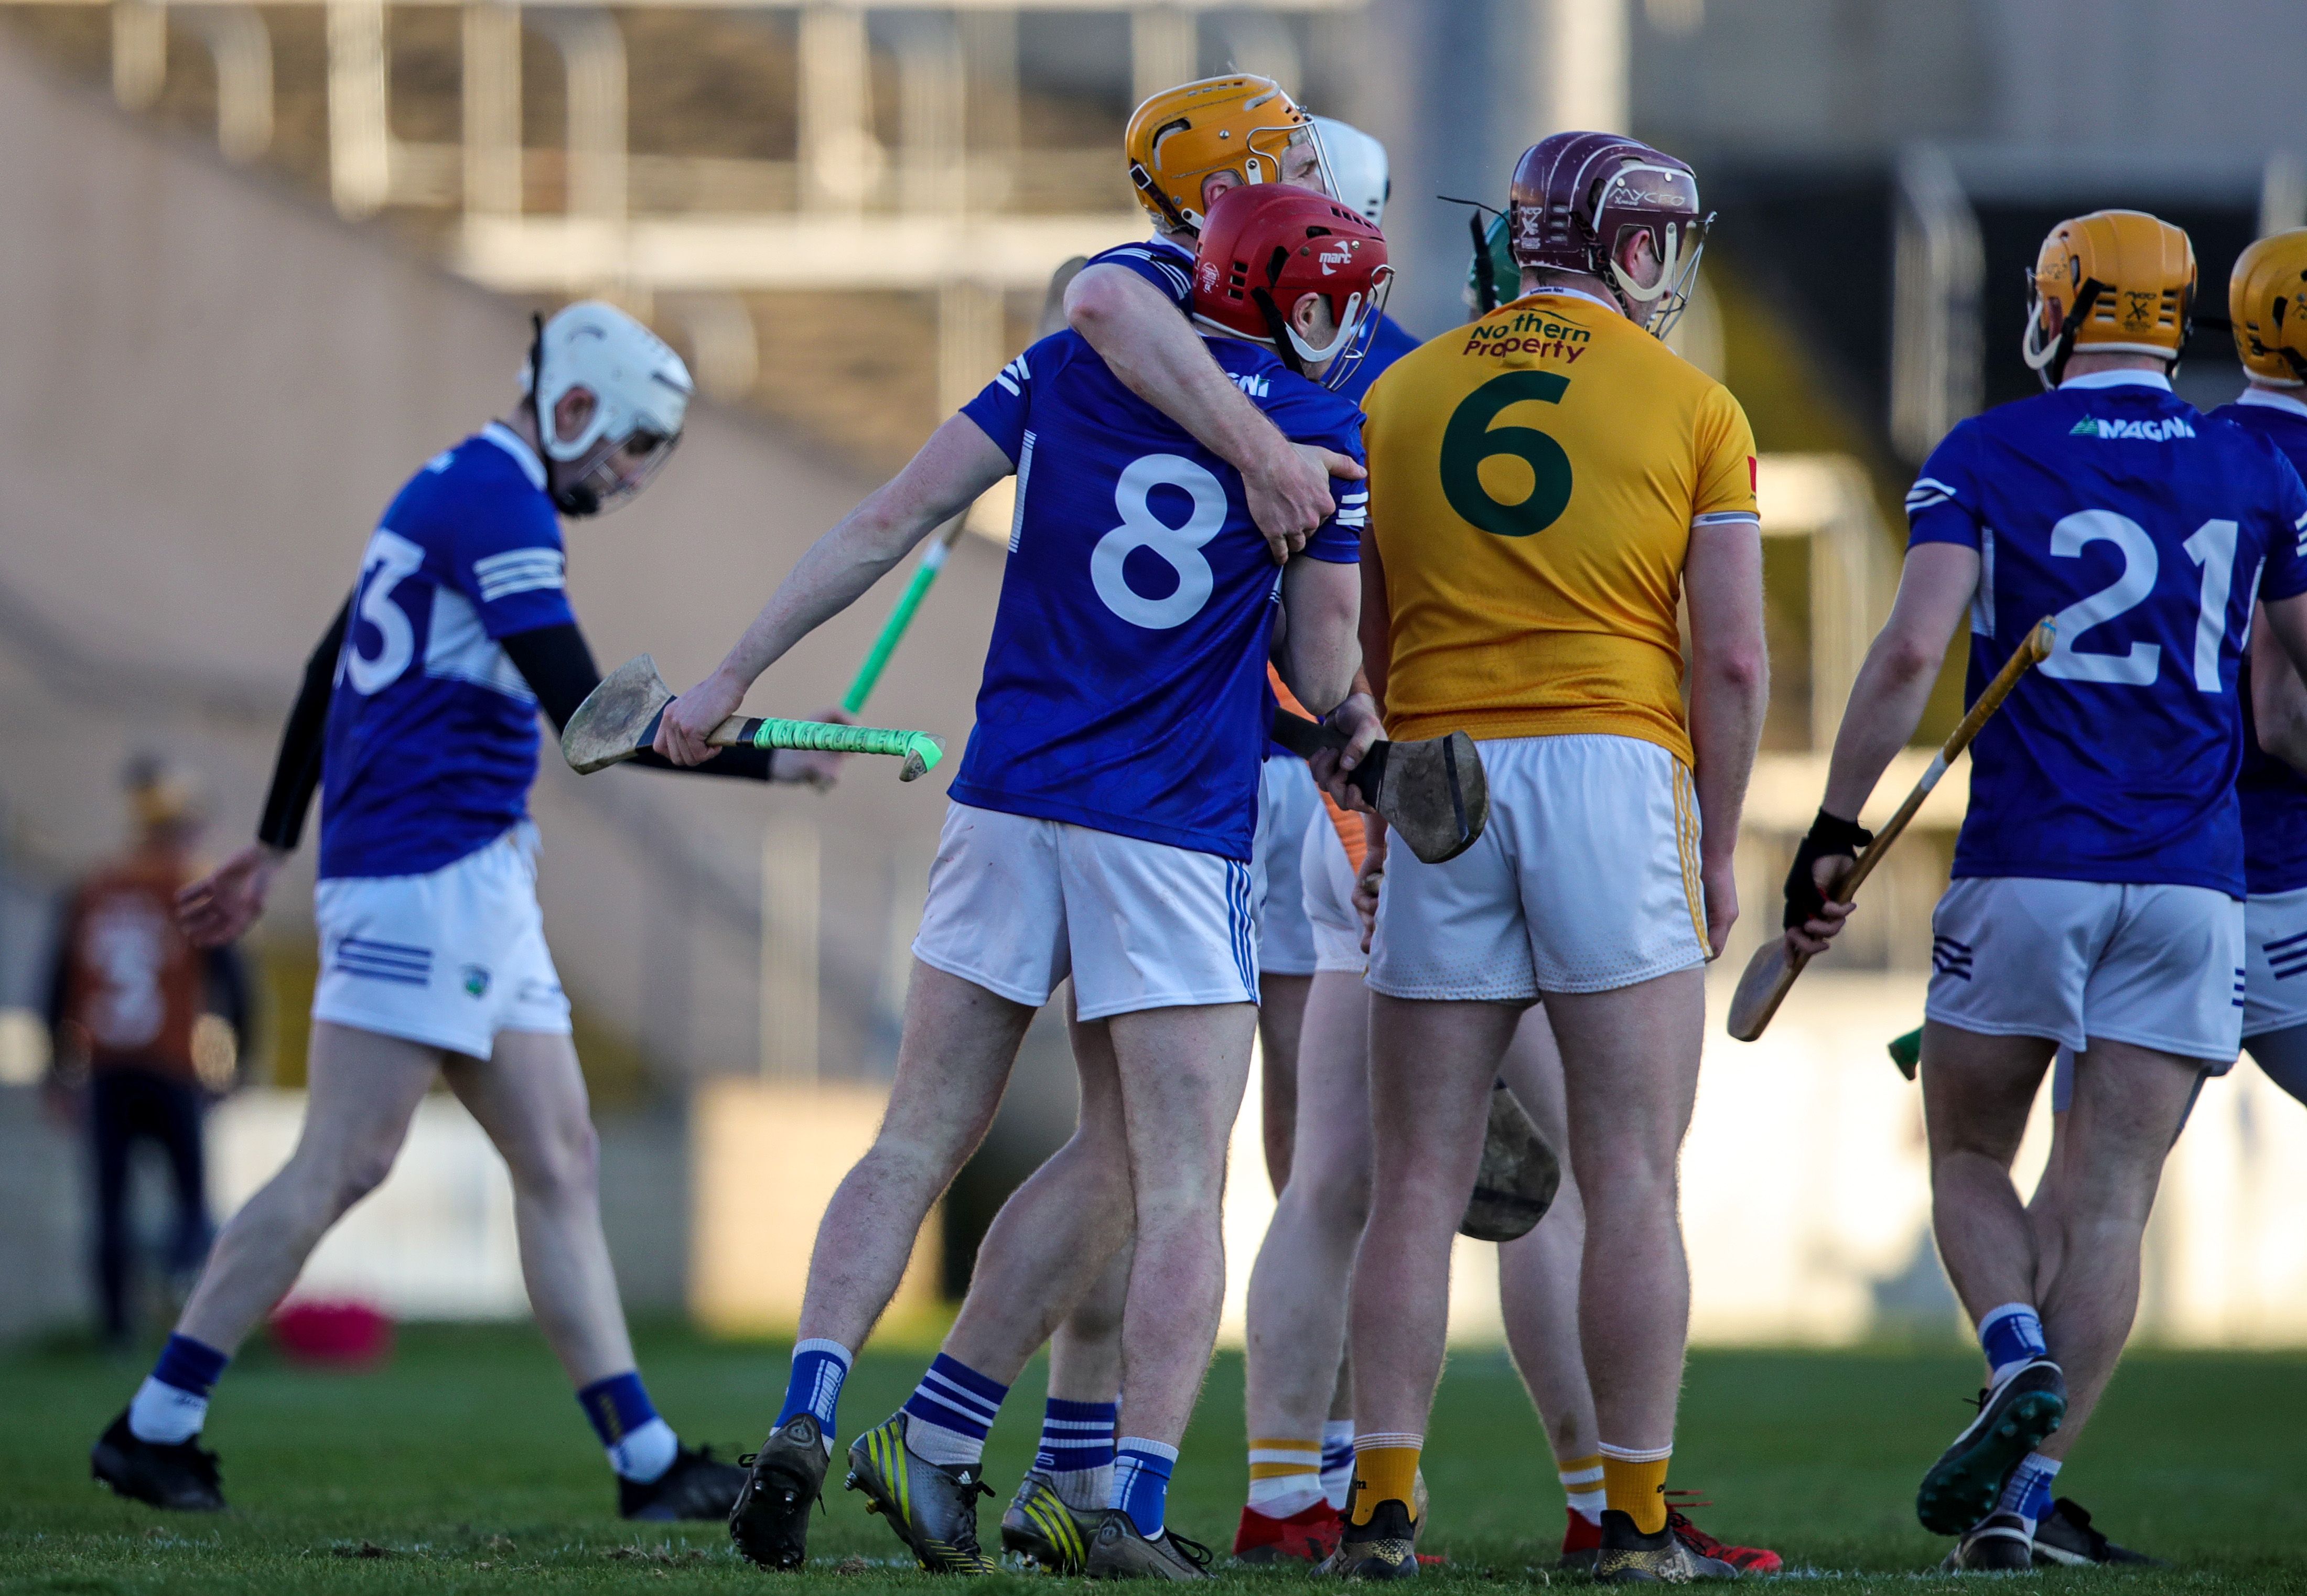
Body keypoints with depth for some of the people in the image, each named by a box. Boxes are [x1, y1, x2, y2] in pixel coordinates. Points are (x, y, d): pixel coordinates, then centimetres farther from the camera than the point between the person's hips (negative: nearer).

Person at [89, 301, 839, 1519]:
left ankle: (644, 1458, 4)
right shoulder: (499, 504, -12)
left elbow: (325, 673, 26)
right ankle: (155, 1428, -5)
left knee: (558, 1167, 6)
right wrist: (772, 760, -18)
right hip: (431, 871, -11)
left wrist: (277, 845, 34)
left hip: (477, 884, 11)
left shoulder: (449, 492, 18)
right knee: (342, 1166, -9)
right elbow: (587, 716, -20)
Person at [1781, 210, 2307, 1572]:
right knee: (2110, 1199, 3)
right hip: (2193, 881, 2)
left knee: (1971, 1159, 15)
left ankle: (2020, 1361, -13)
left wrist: (1835, 831, -6)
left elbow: (1913, 650, -11)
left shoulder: (1986, 459, -1)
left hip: (2027, 870, -2)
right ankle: (2022, 1496, -3)